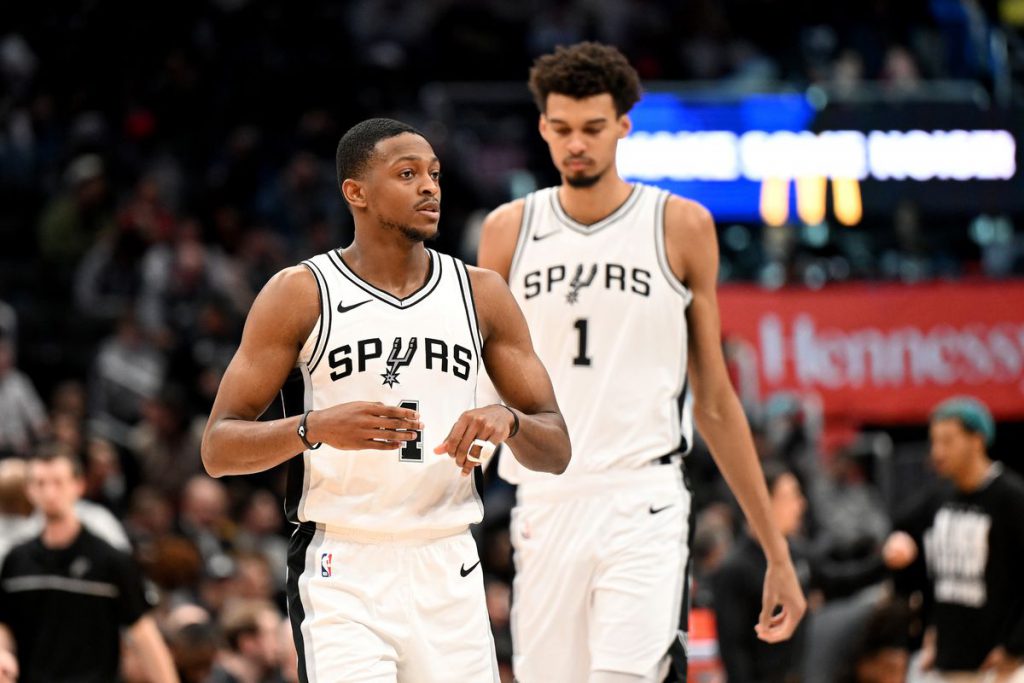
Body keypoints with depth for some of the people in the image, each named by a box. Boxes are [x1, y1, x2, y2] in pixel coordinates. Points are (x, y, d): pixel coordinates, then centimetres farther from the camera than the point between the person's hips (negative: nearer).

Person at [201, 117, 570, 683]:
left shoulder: (482, 295, 9)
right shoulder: (300, 293, -1)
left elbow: (557, 451, 11)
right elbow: (218, 449, -4)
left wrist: (509, 420, -12)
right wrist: (315, 428, -22)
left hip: (447, 572, 4)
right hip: (341, 571, -4)